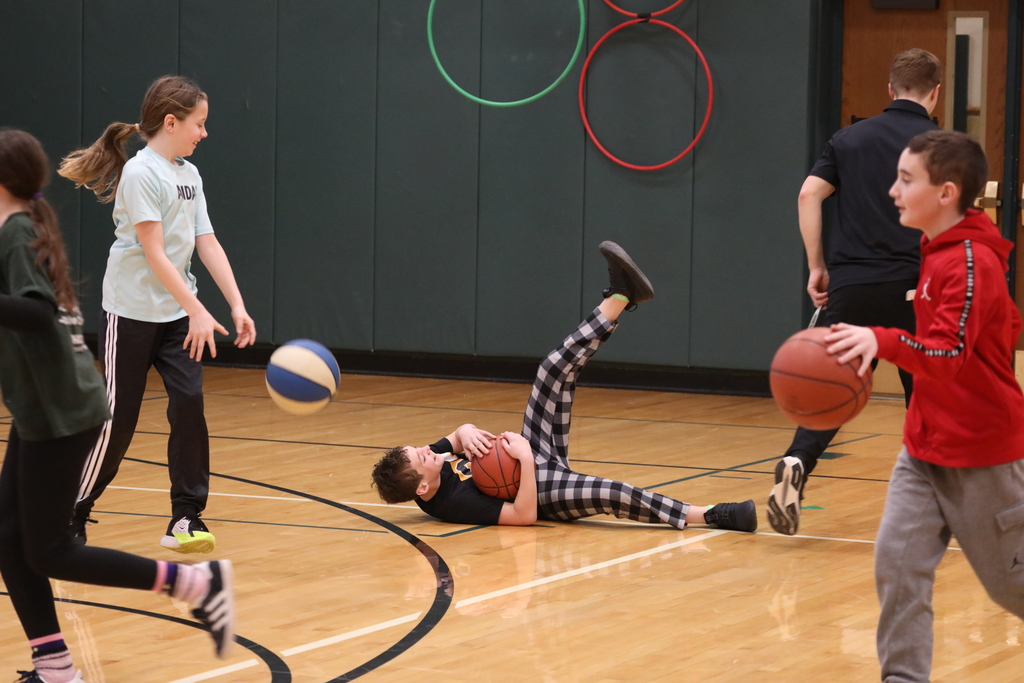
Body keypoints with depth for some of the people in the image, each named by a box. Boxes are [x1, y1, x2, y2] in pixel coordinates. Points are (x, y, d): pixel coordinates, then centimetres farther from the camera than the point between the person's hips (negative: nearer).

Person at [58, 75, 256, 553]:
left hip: (176, 314, 6)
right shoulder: (141, 173, -15)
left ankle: (185, 518, -3)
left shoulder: (190, 175, 9)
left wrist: (237, 305, -4)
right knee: (118, 419, -1)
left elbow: (207, 245, 6)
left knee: (189, 402, -8)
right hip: (132, 312, -6)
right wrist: (198, 312, -24)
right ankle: (71, 517, 15)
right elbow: (154, 253, -20)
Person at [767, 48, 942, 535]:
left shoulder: (850, 138, 11)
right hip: (912, 288, -2)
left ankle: (797, 462, -20)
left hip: (850, 285, 3)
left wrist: (817, 267, 6)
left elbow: (809, 194, 2)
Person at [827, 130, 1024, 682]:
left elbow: (948, 355, -30)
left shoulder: (970, 263, -20)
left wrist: (882, 342, -45)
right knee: (897, 559, -5)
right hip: (926, 445, 8)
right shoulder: (939, 253, 9)